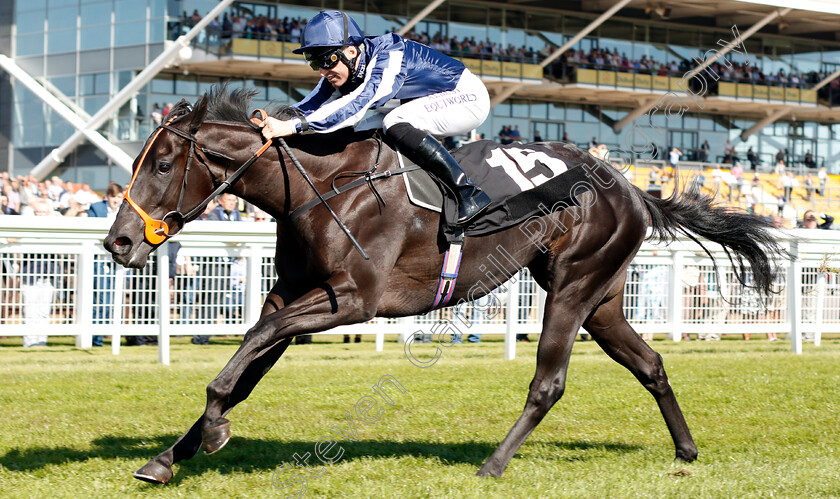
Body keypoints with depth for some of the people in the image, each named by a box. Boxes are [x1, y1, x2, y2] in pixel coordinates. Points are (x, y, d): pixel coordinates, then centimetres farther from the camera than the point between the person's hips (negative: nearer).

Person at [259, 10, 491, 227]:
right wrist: (277, 120, -27)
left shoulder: (389, 56, -32)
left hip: (467, 97, -9)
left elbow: (356, 103, -44)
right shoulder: (340, 71, -6)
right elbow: (312, 106, -8)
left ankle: (468, 192, -27)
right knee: (363, 133, -1)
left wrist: (295, 125, -49)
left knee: (396, 124, -30)